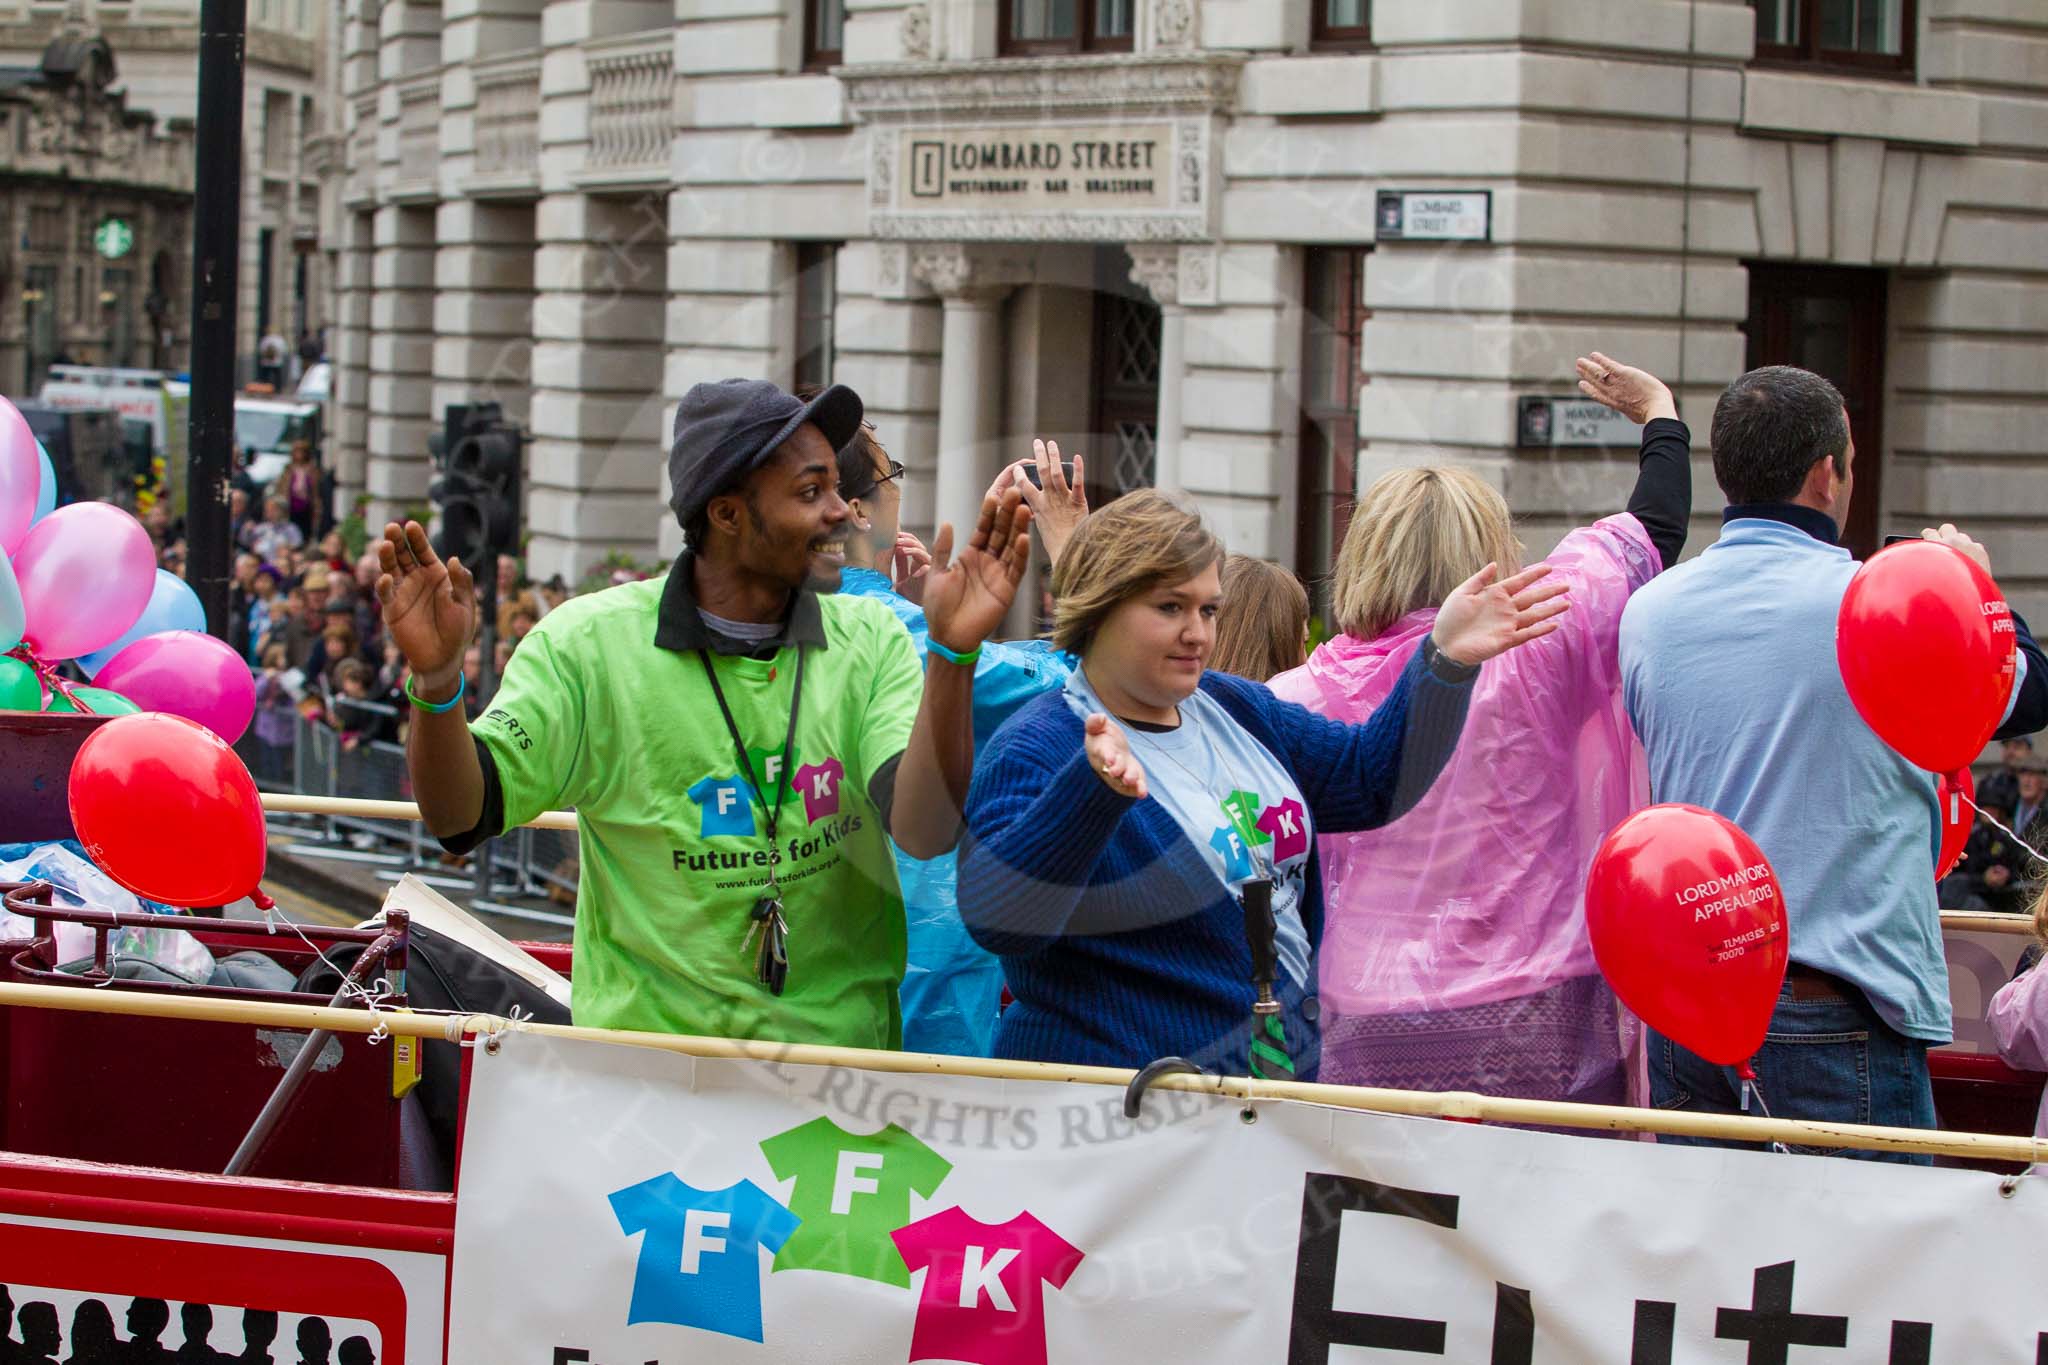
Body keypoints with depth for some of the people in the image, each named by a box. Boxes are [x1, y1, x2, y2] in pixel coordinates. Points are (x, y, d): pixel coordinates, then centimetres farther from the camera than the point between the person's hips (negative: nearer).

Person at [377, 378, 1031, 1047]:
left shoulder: (870, 639, 6)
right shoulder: (590, 640, 0)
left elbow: (926, 832, -8)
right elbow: (458, 815, -4)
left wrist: (952, 654, -21)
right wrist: (437, 679, -22)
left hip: (841, 1044, 2)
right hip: (644, 1051, -2)